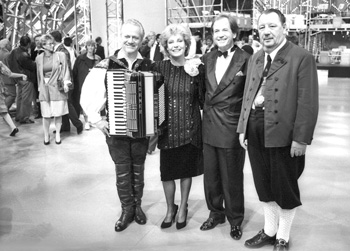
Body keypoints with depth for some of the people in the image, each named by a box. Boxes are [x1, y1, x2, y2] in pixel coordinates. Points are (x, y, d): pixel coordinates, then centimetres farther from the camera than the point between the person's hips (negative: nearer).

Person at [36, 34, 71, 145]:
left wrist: (66, 82, -13)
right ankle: (46, 135, 17)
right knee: (46, 114, 1)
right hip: (45, 90, 1)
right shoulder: (39, 58, 6)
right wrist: (40, 88, 14)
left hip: (58, 88, -1)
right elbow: (39, 75, 14)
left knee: (58, 113, 2)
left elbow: (65, 70, 0)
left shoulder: (61, 55, -1)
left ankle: (58, 134, 19)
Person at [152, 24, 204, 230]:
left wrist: (196, 76, -11)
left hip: (190, 128, 0)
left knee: (187, 170, 12)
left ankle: (183, 208, 34)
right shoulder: (159, 67, -1)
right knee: (167, 171, 8)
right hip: (168, 128, 1)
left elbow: (203, 100, -2)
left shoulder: (197, 67, -3)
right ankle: (170, 209, 31)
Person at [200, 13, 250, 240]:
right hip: (210, 126, 5)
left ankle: (235, 220, 28)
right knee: (211, 174, 15)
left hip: (231, 128, -5)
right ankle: (215, 213, 35)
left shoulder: (245, 60, -9)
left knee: (232, 177, 9)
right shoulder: (207, 58, 8)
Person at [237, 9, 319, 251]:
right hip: (255, 131, 6)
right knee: (264, 185, 17)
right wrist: (243, 128, 9)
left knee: (285, 187, 10)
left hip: (284, 133, -6)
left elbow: (308, 102, -13)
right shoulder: (255, 58, 13)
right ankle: (269, 231, 36)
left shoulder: (302, 58, -9)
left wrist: (301, 138, -17)